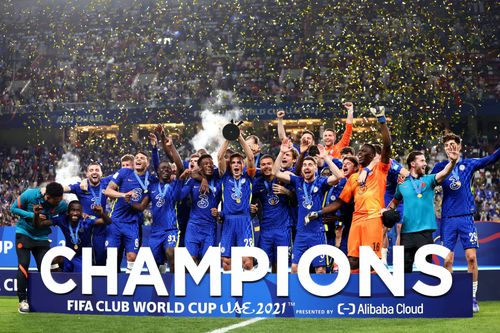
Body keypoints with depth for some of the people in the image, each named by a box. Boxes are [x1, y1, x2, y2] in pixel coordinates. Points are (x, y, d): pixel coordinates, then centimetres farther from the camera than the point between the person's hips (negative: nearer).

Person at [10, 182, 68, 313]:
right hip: (24, 233, -2)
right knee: (23, 265, -13)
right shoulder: (29, 195, -23)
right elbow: (13, 208, -11)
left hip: (42, 237, 2)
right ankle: (22, 300, -4)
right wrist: (32, 215, -24)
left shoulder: (61, 205, -16)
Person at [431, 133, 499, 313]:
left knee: (471, 257, -8)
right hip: (447, 218, 1)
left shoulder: (468, 164, 7)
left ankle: (473, 298, 0)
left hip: (466, 217, -1)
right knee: (448, 260, -2)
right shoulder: (440, 167, 10)